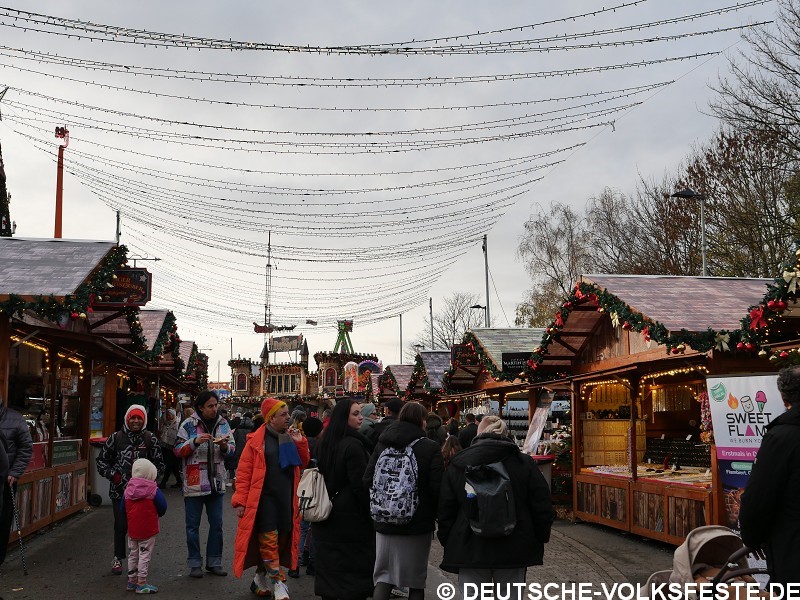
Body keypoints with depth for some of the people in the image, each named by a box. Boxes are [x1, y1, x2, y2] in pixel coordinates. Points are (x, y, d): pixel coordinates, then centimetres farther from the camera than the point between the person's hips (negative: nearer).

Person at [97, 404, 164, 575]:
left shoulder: (150, 439, 4)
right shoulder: (116, 437, 3)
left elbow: (159, 464, 10)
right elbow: (102, 460, 11)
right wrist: (112, 475, -3)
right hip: (119, 490, 0)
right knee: (121, 525, 0)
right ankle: (118, 558, 21)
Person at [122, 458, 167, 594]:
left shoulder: (128, 490, 1)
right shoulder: (153, 490, -14)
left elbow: (123, 509, 8)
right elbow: (162, 507, -11)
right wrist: (158, 514, 10)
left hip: (132, 530, 5)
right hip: (148, 530, -5)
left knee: (132, 554, 17)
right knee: (144, 555, 0)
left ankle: (131, 581, 26)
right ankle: (141, 583, 2)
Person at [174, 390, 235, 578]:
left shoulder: (223, 424, 7)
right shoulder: (189, 425, -4)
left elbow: (232, 449, 12)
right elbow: (178, 451, -6)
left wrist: (225, 446, -10)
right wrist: (195, 441, -20)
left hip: (216, 481, 4)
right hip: (194, 482, -3)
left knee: (216, 524, 8)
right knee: (193, 525, 4)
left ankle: (214, 562, 19)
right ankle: (195, 563, 15)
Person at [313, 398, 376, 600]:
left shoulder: (324, 442, 6)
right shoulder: (353, 445, -19)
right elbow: (360, 484, -18)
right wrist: (371, 512, -8)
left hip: (327, 514, 8)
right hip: (350, 515, -8)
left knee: (329, 564, 13)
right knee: (355, 566, 0)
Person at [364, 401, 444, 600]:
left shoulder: (382, 444, 0)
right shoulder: (430, 447, -10)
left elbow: (368, 480, -3)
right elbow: (437, 488, -15)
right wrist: (436, 514, 3)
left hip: (385, 523, 3)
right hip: (418, 524, -3)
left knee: (383, 575, 12)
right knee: (416, 578, 11)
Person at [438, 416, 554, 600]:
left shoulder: (457, 465, 2)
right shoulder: (524, 462, -1)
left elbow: (445, 510, 4)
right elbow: (542, 506, 0)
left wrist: (448, 543, 14)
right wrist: (540, 538, 12)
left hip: (469, 551, 0)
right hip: (514, 550, 0)